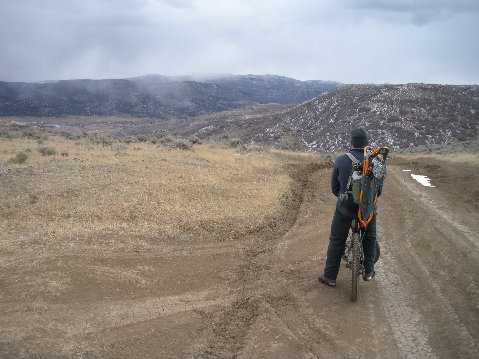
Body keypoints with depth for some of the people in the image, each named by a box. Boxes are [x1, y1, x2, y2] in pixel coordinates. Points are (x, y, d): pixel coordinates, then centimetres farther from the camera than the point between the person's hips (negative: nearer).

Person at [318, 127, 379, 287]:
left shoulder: (341, 160, -10)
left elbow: (334, 187, -2)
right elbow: (379, 189, 0)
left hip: (345, 208, -1)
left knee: (336, 241, 11)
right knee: (369, 238, 25)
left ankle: (330, 276, 19)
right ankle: (368, 271, 36)